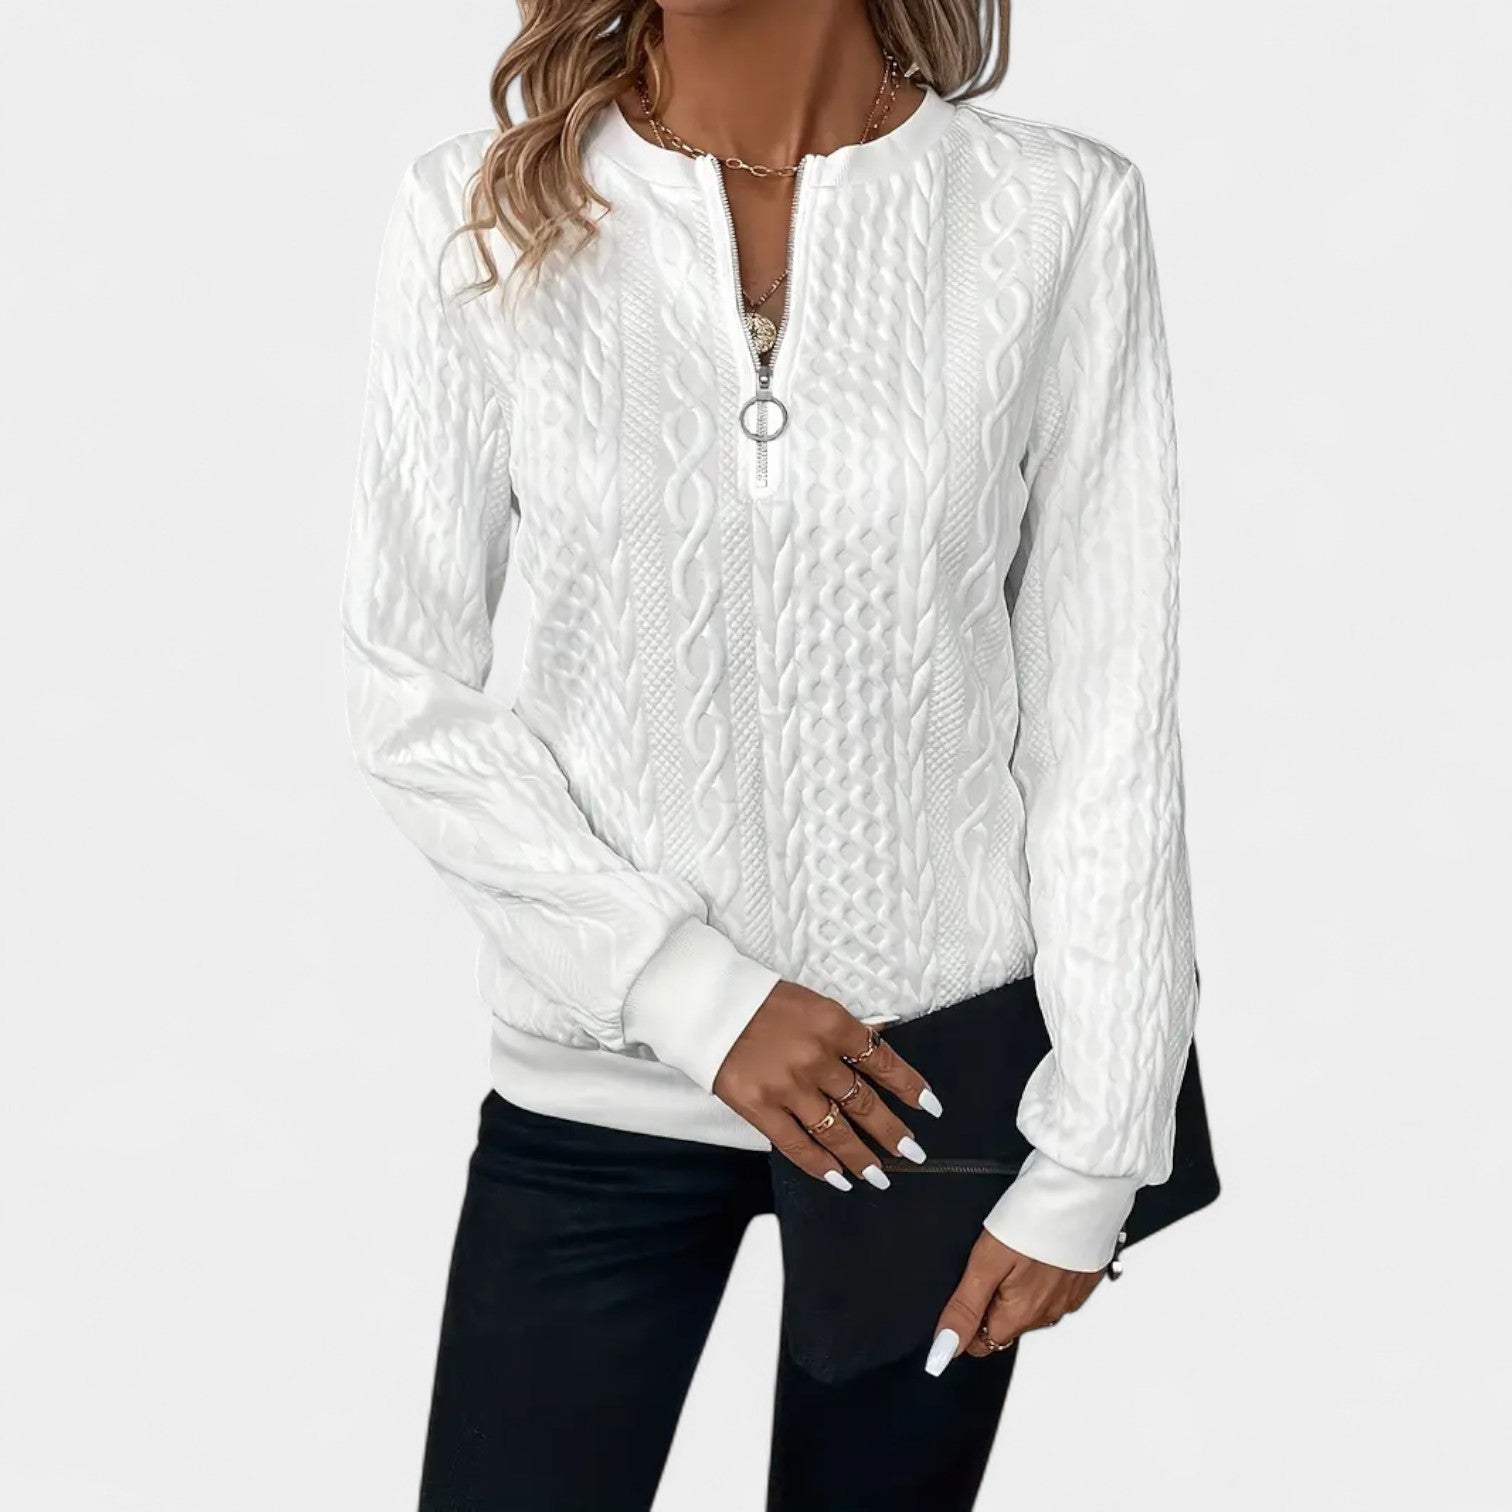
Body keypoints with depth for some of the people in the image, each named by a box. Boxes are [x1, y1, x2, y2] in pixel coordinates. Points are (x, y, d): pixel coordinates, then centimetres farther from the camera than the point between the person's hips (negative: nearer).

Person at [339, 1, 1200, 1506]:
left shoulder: (1058, 213, -7)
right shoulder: (480, 217, -5)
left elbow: (1107, 719, -4)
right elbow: (407, 691, -3)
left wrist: (1091, 1150, -4)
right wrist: (692, 988, -11)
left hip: (936, 1082, 0)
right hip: (598, 1090, 0)